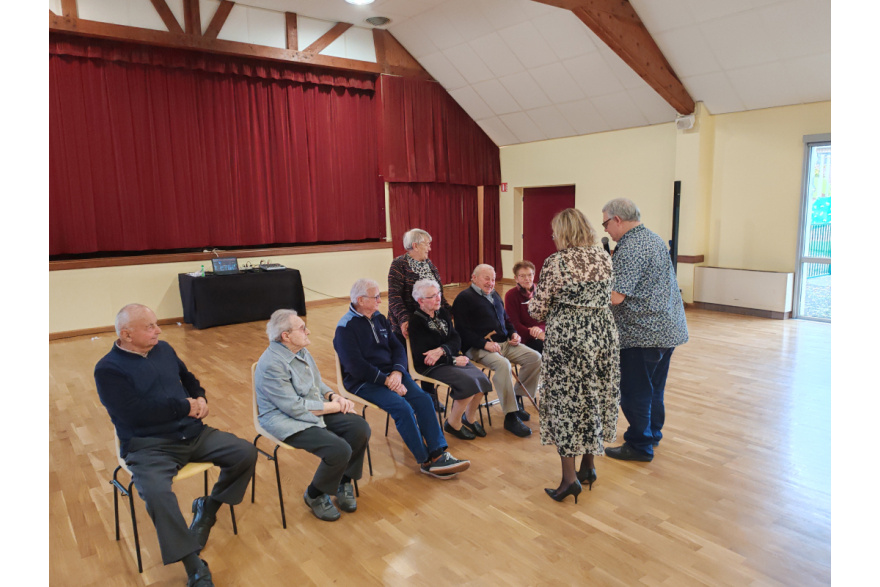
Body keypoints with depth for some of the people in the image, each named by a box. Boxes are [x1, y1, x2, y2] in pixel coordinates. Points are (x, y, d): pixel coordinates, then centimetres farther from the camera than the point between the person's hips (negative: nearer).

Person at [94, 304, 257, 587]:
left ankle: (208, 507, 15)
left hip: (192, 433, 6)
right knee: (156, 493, -34)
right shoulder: (108, 370, -8)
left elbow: (188, 378, 24)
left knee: (246, 453, -8)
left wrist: (200, 398, 2)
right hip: (148, 446, -6)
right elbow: (134, 413, -19)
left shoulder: (163, 349, 10)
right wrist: (185, 407, -13)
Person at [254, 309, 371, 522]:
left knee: (360, 428, -12)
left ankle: (344, 482, 10)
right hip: (287, 421, -8)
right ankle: (315, 496, 2)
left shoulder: (301, 351, 7)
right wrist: (335, 406, -16)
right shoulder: (271, 364, -21)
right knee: (339, 450, -27)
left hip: (315, 410, 9)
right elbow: (295, 408, -22)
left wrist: (335, 396, -5)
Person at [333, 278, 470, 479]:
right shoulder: (346, 327, -9)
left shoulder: (380, 319, 14)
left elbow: (397, 348, 9)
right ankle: (426, 462, -12)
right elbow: (356, 366, -17)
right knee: (403, 407, -26)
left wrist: (397, 372, -11)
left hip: (391, 374, 7)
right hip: (364, 382, -7)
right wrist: (386, 380, -19)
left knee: (423, 399, -16)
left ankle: (438, 454, -16)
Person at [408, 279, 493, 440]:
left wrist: (442, 350, -20)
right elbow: (422, 357, -15)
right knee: (469, 382, -26)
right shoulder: (416, 322, -9)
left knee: (482, 379, -16)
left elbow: (456, 340, 3)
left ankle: (469, 417, 8)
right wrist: (453, 360, -14)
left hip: (451, 358, 7)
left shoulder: (442, 313, 11)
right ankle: (453, 423, -5)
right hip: (431, 367, -6)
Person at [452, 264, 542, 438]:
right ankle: (510, 417, -27)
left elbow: (506, 319, 34)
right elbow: (463, 330, -13)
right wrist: (484, 344, -24)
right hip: (478, 347, -8)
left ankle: (517, 400, 1)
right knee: (503, 364, -36)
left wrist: (513, 333, 12)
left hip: (504, 343, 8)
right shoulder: (464, 298, -3)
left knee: (536, 358, -10)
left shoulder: (495, 295, 24)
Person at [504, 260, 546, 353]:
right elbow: (514, 324, -5)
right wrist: (536, 335, -19)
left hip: (541, 332, 4)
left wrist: (540, 328, -17)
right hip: (525, 339, -4)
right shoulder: (511, 295, 0)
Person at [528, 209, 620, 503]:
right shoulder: (604, 256, 4)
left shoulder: (556, 262, -12)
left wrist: (533, 305, 13)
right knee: (594, 398, 16)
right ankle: (588, 467, 29)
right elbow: (608, 297, 14)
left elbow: (538, 309, -9)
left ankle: (569, 477, 5)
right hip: (603, 334, 6)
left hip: (567, 337, -6)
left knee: (564, 402, 4)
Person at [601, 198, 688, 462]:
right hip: (668, 328, 10)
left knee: (634, 392, 3)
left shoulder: (629, 249, -20)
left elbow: (616, 296, -26)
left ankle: (639, 446, 15)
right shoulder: (655, 239, 12)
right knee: (654, 387, 21)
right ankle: (653, 434, 35)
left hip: (642, 333, -10)